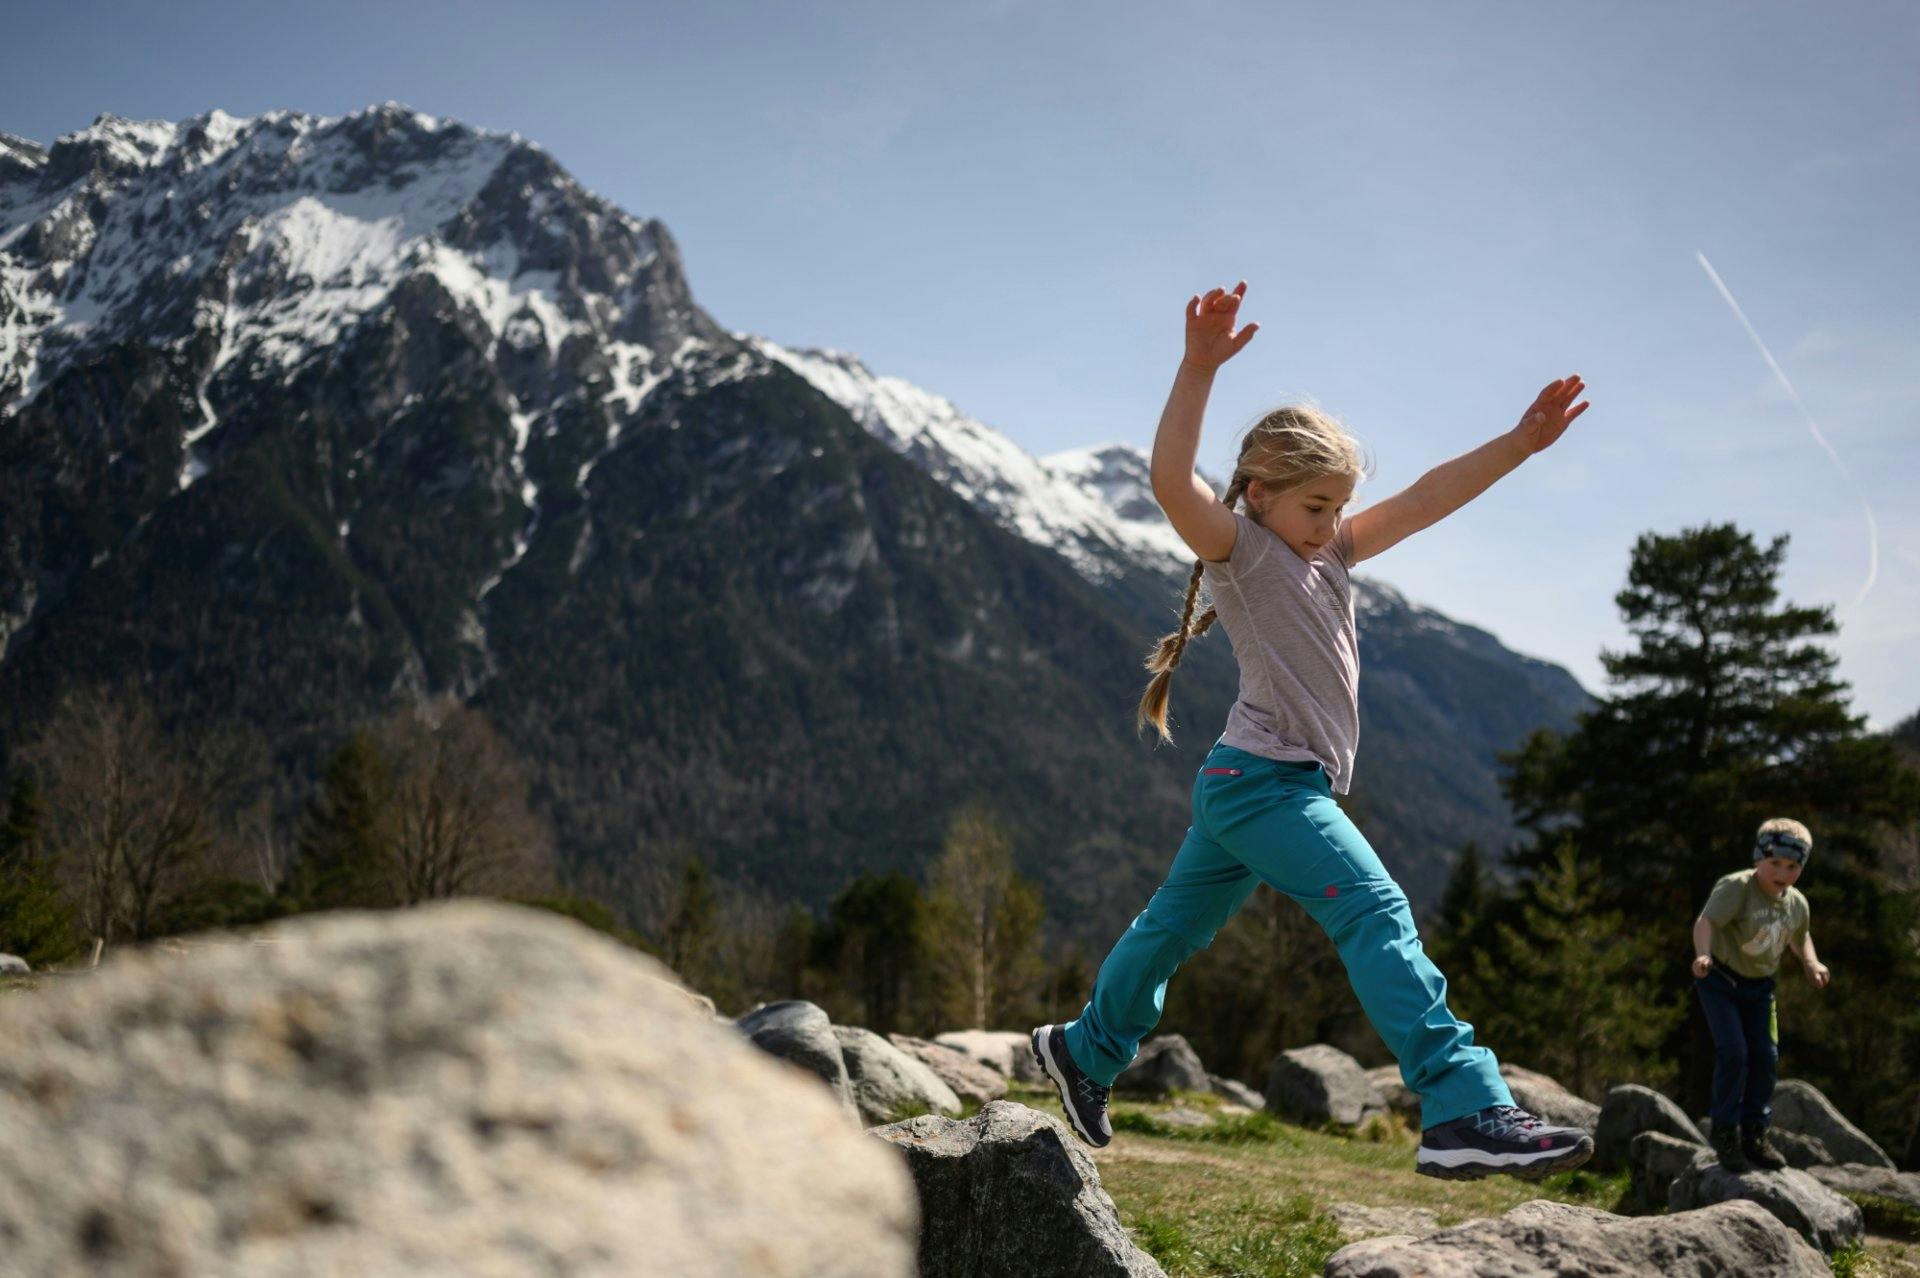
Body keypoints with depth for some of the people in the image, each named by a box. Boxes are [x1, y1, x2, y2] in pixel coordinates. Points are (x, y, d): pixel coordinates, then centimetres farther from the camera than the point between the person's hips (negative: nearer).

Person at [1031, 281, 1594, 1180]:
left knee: (1174, 927, 20)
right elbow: (1172, 481, -27)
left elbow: (1425, 501, 11)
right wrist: (1198, 369, -37)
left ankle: (1085, 1052, 37)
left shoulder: (1328, 553, 16)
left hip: (1243, 789, 9)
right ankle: (1466, 1115, -24)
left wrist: (1521, 442, 4)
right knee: (1378, 916, -18)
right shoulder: (1239, 549, -8)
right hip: (1264, 778, -9)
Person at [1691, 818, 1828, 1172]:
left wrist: (1812, 963, 2)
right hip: (1719, 979, -6)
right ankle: (1724, 1130, 0)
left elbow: (1800, 937, 20)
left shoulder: (1797, 904, -2)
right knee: (1733, 1051, -16)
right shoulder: (1736, 887, -23)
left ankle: (1754, 1134, 18)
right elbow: (1706, 920, -38)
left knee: (1765, 1056, 3)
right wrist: (1703, 954, -56)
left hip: (1759, 986, 6)